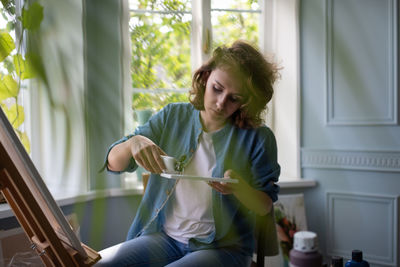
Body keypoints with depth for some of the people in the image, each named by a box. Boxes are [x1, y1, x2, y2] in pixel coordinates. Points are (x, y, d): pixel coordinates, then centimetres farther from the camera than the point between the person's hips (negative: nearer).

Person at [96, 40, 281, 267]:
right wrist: (133, 143, -20)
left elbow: (265, 207, -2)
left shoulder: (258, 138, -5)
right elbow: (113, 163, 3)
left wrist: (239, 187, -24)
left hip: (223, 248, -3)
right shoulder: (173, 116, 4)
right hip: (164, 237, 3)